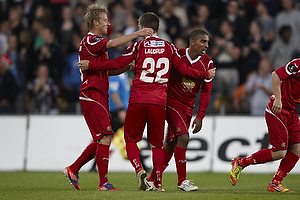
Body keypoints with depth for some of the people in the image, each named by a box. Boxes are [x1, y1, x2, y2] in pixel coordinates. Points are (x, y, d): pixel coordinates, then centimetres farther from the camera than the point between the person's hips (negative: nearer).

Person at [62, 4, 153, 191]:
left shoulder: (98, 43, 21)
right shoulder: (90, 41, -12)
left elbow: (107, 68, 24)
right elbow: (114, 43, -28)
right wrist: (137, 34, -26)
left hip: (99, 95, 10)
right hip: (92, 95, -10)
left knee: (101, 140, 11)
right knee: (106, 136, -12)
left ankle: (73, 170, 20)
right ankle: (104, 183, -10)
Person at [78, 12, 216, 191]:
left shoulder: (139, 45, 2)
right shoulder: (169, 47, 9)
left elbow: (119, 63, -5)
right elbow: (184, 69, 10)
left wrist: (90, 65, 2)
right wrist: (206, 75, 25)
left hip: (137, 100, -2)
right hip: (159, 102, 2)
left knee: (130, 138, 10)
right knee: (157, 143, 11)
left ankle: (139, 170, -13)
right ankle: (158, 183, 7)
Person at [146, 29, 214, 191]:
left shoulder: (207, 63, -2)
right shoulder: (176, 55, -12)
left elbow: (206, 91, 0)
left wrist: (200, 117, -5)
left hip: (187, 107, 5)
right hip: (172, 101, -5)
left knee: (171, 144, 9)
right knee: (183, 136, -19)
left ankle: (152, 179, 22)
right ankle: (182, 181, -13)